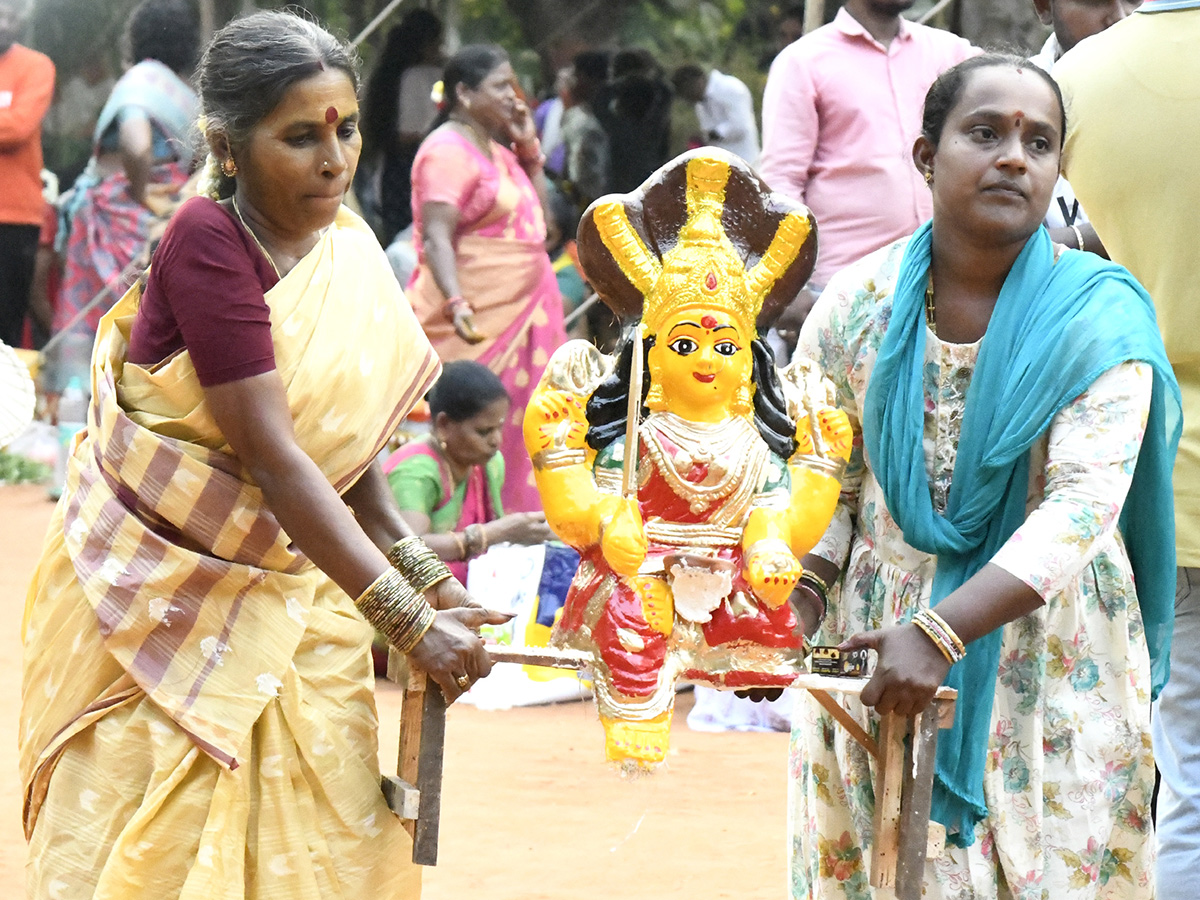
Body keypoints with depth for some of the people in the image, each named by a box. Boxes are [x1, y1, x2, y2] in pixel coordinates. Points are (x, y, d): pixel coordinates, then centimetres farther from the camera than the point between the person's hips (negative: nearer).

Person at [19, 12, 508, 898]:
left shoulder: (348, 249, 1)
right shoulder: (209, 243, -21)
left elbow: (346, 435, 4)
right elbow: (274, 457, -26)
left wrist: (424, 573, -10)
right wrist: (411, 621, -28)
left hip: (291, 589, 6)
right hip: (159, 585, -6)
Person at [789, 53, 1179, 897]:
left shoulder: (1098, 315, -11)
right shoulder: (858, 305, -1)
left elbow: (1082, 509, -21)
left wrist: (941, 630, -31)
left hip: (1048, 659, -2)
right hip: (878, 649, 2)